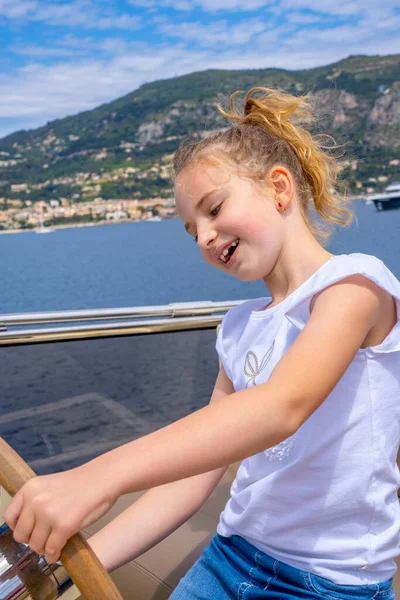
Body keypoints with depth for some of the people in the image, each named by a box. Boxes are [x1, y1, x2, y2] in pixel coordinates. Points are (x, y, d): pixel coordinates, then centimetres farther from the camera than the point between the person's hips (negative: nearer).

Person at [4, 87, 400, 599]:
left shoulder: (355, 279, -13)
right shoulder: (239, 328, 4)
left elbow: (285, 404, -30)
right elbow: (195, 468, 1)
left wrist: (101, 475, -38)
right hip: (232, 556, 5)